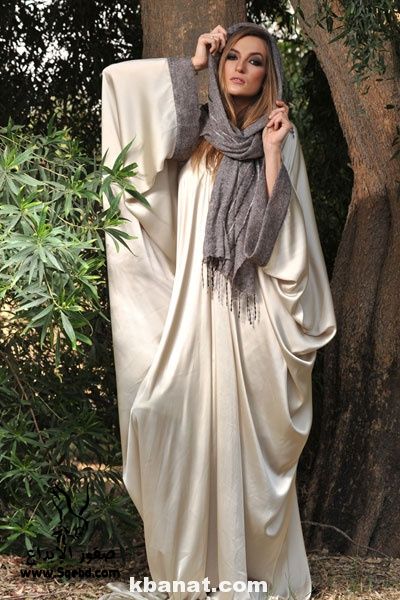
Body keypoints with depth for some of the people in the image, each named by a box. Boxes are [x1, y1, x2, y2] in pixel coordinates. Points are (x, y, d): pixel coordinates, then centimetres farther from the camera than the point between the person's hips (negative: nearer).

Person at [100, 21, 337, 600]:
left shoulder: (282, 138, 8)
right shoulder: (193, 130, 12)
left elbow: (286, 231, -4)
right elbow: (119, 81, 1)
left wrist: (272, 153, -10)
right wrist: (192, 65, 7)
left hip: (253, 318, -1)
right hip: (192, 311, 1)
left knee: (251, 437, 0)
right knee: (193, 436, -1)